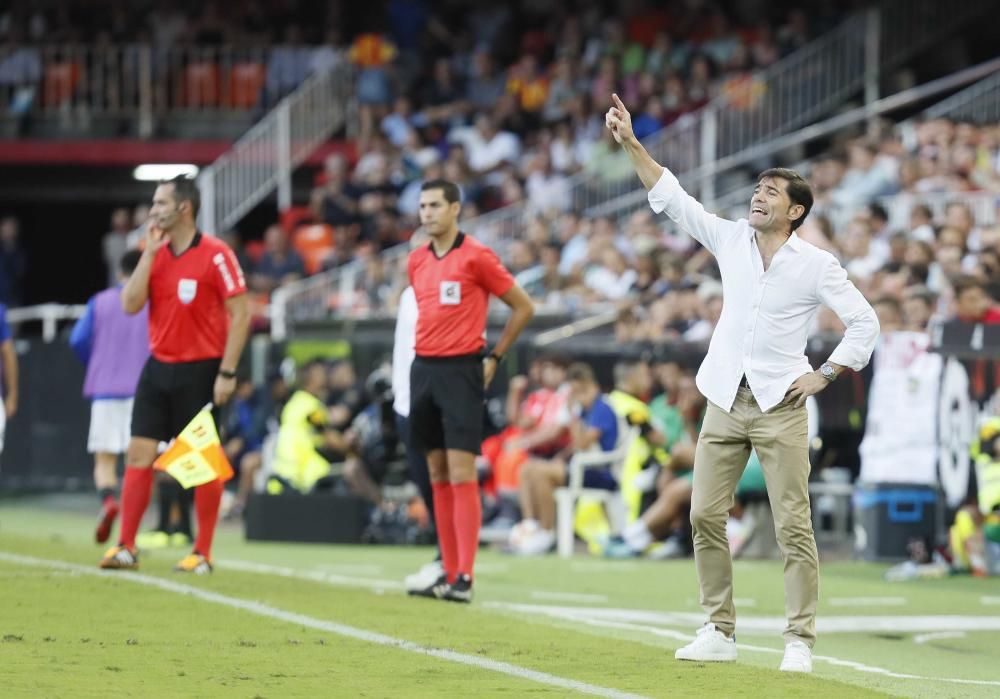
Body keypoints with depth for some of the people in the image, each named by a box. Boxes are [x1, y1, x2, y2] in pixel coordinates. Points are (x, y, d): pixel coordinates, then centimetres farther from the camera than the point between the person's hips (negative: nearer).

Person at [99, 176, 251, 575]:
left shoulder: (215, 255, -11)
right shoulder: (157, 254, 8)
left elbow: (240, 313, -12)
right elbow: (131, 305, -1)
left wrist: (227, 372, -15)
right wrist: (149, 253, -6)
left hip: (200, 370, -6)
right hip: (159, 367, 6)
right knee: (139, 454, 0)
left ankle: (202, 554, 6)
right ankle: (126, 547, 3)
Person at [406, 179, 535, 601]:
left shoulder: (477, 257, -7)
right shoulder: (417, 261, 11)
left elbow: (523, 307, -1)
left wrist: (494, 357, -1)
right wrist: (427, 351, 15)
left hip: (461, 371, -6)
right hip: (424, 369, 6)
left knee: (461, 475, -11)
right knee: (438, 475, 7)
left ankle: (464, 578, -12)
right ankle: (448, 572, 10)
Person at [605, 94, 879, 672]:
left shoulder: (817, 264, -3)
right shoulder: (731, 240, 8)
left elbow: (865, 323, 0)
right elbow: (671, 197, 7)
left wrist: (822, 377, -5)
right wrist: (631, 145, -2)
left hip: (780, 407, -4)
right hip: (725, 402, 4)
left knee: (793, 526, -7)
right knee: (705, 516, 1)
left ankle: (800, 641, -4)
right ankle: (720, 632, 9)